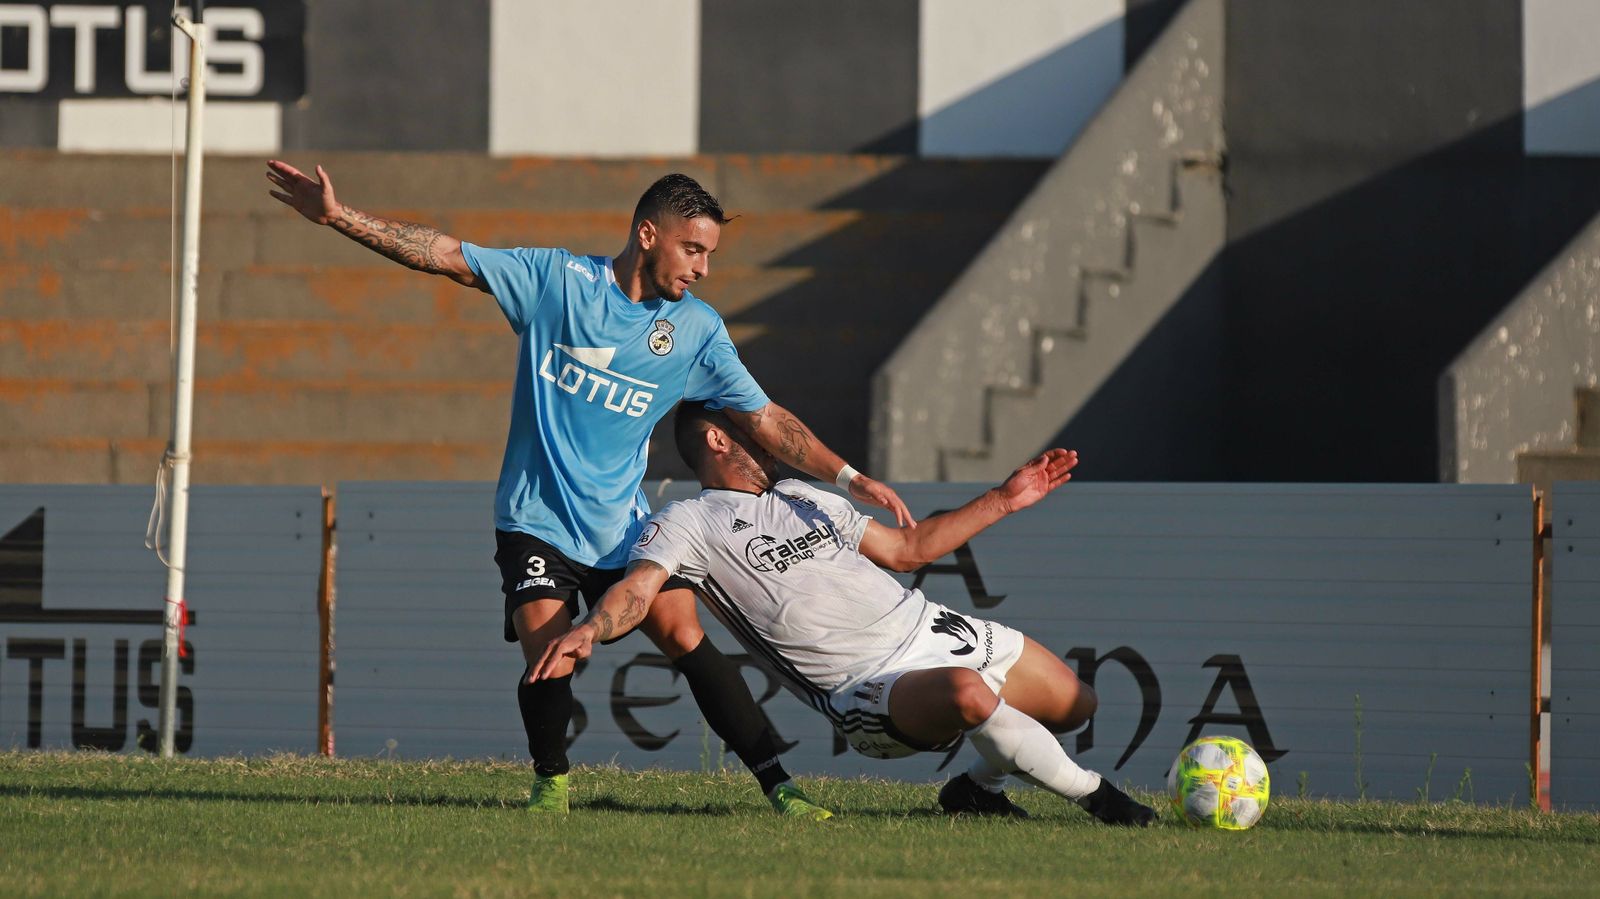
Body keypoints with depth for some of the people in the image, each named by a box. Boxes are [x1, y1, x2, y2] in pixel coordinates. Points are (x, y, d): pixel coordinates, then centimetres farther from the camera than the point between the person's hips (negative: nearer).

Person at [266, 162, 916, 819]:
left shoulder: (697, 329, 1)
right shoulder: (557, 280, -6)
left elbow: (764, 419, 5)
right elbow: (445, 255, -6)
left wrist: (850, 478, -3)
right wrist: (338, 217, -13)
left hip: (622, 524, 2)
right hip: (536, 520, -2)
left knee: (687, 639, -13)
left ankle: (777, 785, -8)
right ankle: (550, 782, 9)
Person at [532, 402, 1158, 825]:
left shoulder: (802, 498, 22)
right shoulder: (686, 524, -1)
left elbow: (906, 548, 28)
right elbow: (636, 591, -18)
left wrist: (1004, 500, 26)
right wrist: (590, 630, -41)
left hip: (932, 629, 8)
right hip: (870, 686, -8)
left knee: (1072, 705, 8)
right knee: (968, 693, -38)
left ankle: (979, 787, 32)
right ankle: (1093, 796, -18)